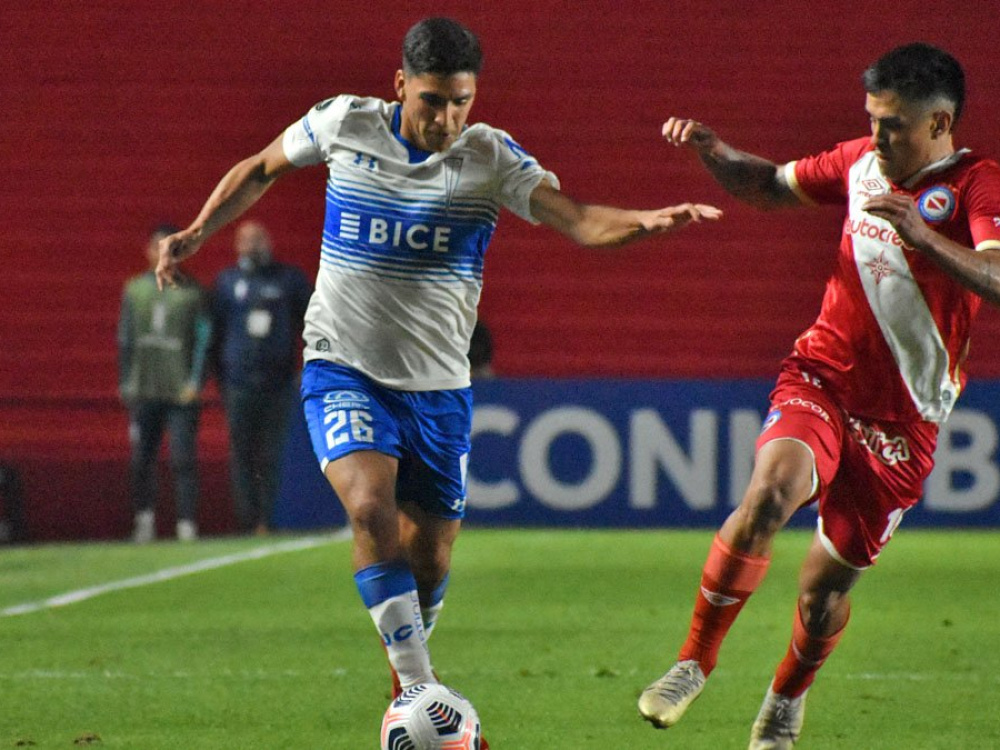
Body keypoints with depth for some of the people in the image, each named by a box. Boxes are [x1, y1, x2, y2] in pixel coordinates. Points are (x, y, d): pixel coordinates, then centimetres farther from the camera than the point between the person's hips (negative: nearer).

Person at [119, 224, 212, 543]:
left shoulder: (193, 292, 3)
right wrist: (125, 383, 7)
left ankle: (187, 523, -4)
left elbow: (203, 340, 0)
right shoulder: (134, 290, 12)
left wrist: (195, 382, -9)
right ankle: (144, 516, 15)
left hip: (181, 393, -3)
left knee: (183, 459, -7)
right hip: (143, 392, 3)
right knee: (141, 459, 3)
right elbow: (125, 340, 14)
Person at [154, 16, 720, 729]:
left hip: (438, 387, 2)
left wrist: (649, 221, -42)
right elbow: (261, 169, 13)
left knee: (431, 557, 7)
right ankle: (420, 695, -24)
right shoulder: (345, 124, -6)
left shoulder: (489, 156, -8)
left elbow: (578, 220, -23)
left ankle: (408, 672, 37)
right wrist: (199, 230, 3)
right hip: (345, 369, -1)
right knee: (373, 509, -26)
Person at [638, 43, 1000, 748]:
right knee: (771, 488, -28)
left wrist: (919, 233, -42)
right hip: (822, 375, 3)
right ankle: (694, 661, -16)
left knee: (827, 584, 6)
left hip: (902, 417, -3)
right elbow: (772, 184, 22)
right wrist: (713, 151, 4)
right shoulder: (863, 162, 6)